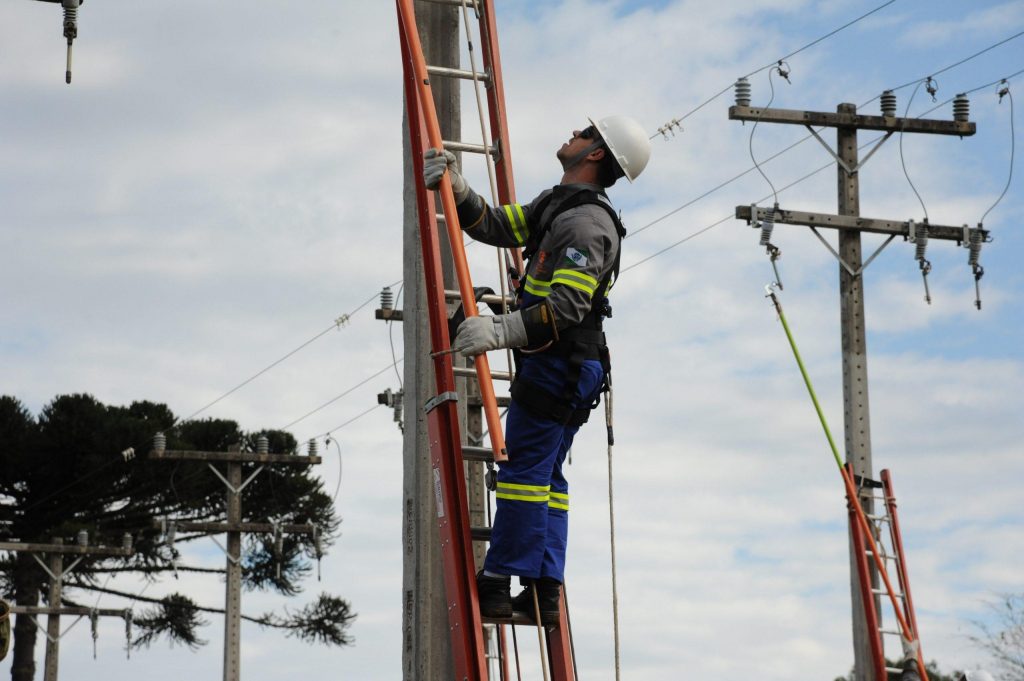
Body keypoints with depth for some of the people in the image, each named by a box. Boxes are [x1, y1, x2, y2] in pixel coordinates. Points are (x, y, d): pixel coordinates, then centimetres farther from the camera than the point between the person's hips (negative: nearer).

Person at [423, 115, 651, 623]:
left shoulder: (587, 222, -17)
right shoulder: (555, 204, 16)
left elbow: (567, 307, -26)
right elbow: (496, 226, 17)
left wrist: (501, 330, -35)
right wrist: (455, 188, 2)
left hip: (559, 366, -10)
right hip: (559, 366, 10)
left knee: (523, 467, -10)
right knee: (547, 475, 10)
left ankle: (498, 584, -11)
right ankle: (545, 589, 10)